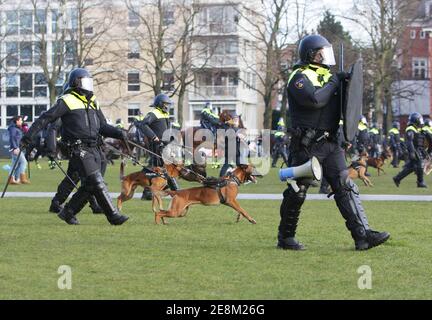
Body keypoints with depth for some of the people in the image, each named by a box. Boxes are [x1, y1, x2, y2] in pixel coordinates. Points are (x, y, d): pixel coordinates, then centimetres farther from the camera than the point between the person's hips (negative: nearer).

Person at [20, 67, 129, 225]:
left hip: (93, 148, 8)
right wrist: (29, 135, -11)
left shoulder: (93, 102, 18)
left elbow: (103, 127, 21)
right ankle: (113, 216, -12)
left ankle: (68, 212, 20)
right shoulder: (67, 101, -4)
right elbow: (45, 118, -5)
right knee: (97, 183, -12)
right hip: (78, 149, -8)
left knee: (89, 185, 8)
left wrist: (119, 133, 5)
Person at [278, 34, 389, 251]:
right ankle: (285, 237, 13)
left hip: (330, 143, 8)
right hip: (307, 145, -8)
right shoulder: (300, 77, -8)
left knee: (346, 187, -3)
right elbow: (315, 99, -26)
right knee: (297, 191, 0)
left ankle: (362, 235, -9)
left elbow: (337, 104, 26)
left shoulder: (327, 76, 20)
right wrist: (334, 82, -12)